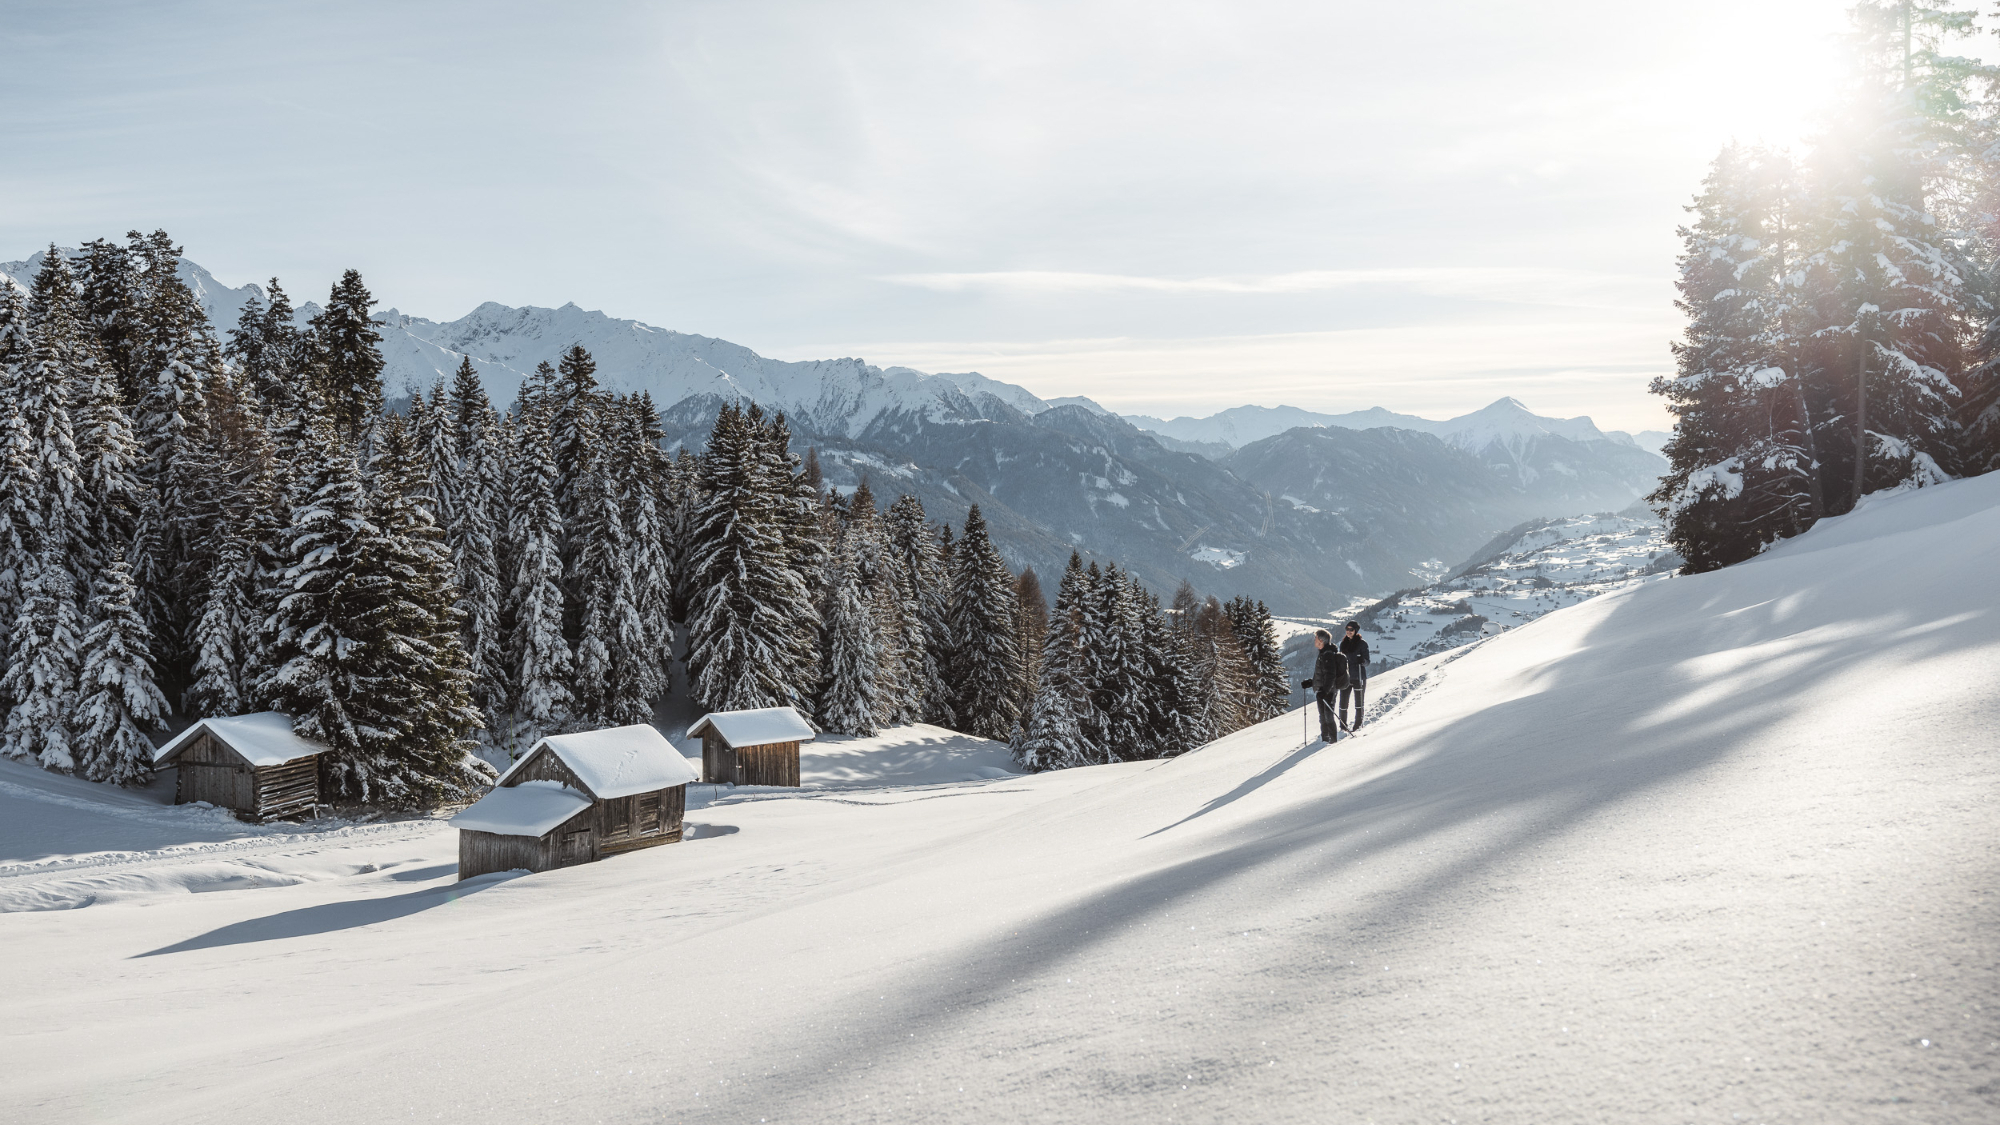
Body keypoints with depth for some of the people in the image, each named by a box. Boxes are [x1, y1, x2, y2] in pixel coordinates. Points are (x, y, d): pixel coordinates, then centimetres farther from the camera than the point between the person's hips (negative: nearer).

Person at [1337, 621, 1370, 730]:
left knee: (1358, 702, 3)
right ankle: (1343, 723, 14)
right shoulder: (1343, 643, 10)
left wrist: (1362, 661, -26)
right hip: (1345, 677, 4)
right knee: (1343, 701, 3)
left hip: (1358, 677, -4)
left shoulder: (1362, 643, -4)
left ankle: (1358, 724, 12)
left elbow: (1367, 662, -7)